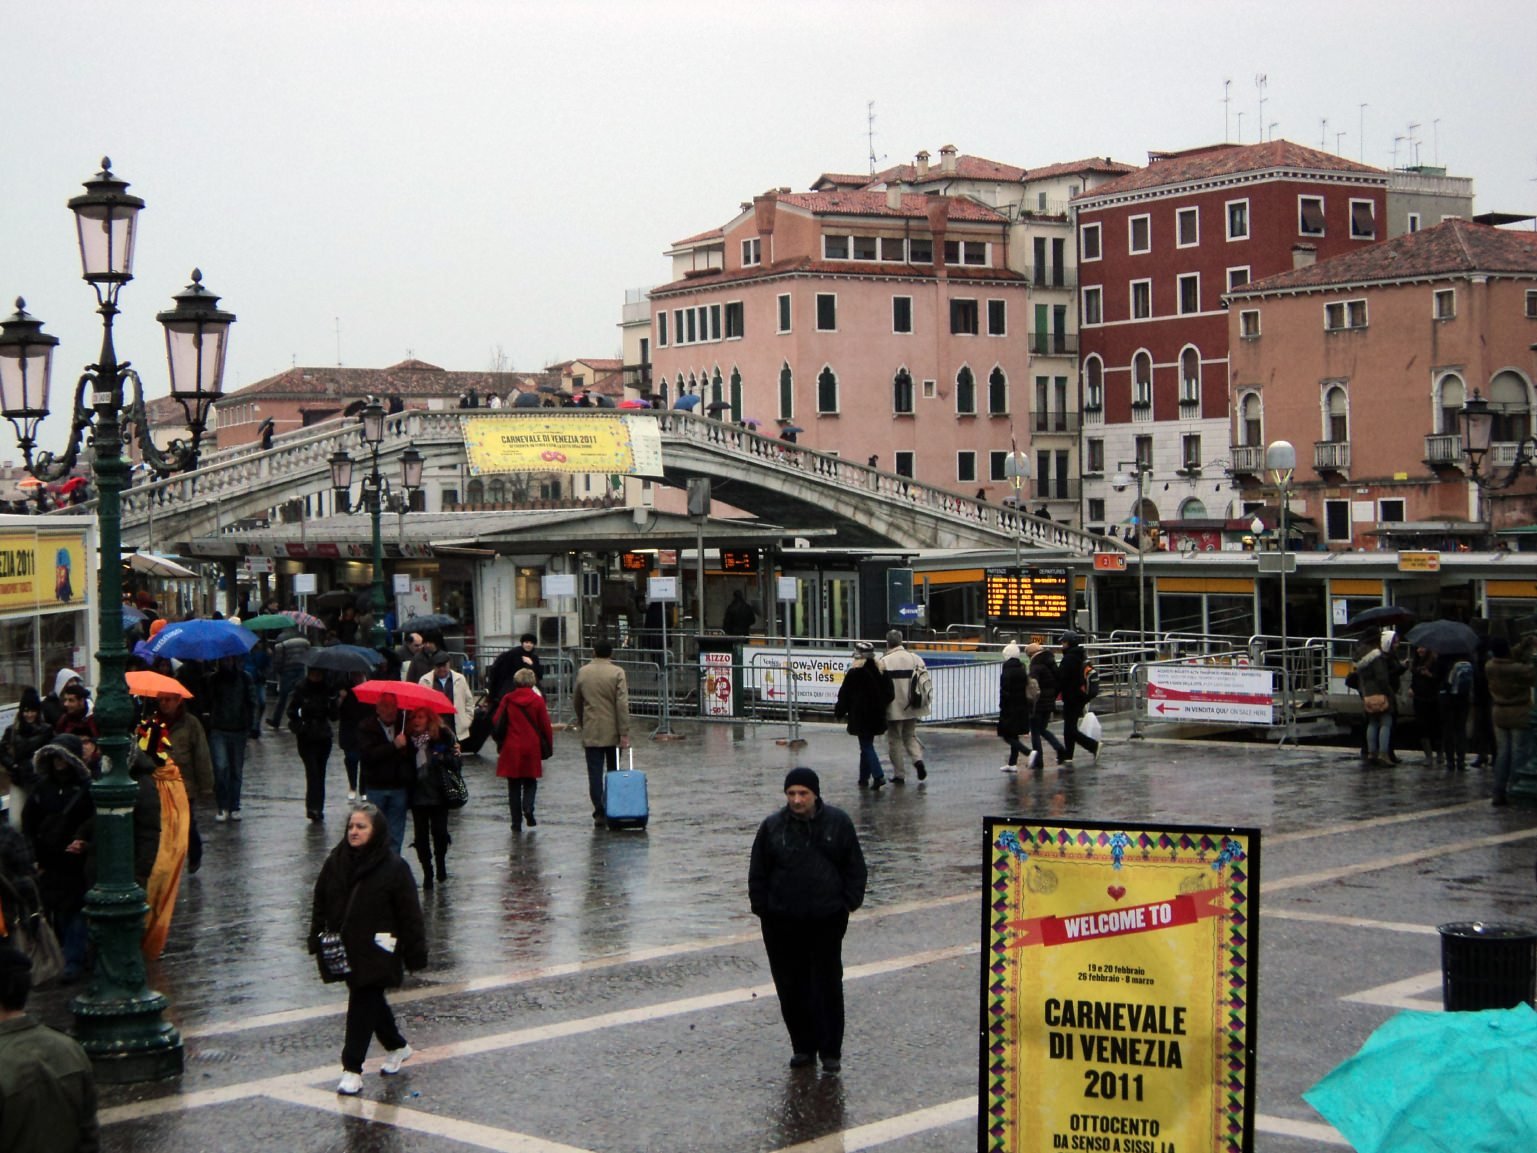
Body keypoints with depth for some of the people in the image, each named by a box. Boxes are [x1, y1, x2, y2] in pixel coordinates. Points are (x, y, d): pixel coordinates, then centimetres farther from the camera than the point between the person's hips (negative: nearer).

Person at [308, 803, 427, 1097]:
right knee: (371, 1001, 18)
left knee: (363, 1006, -8)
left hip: (375, 953, -6)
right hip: (344, 950, 6)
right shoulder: (335, 863, 3)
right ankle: (397, 1047, 39)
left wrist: (416, 952, -9)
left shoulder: (393, 867, -11)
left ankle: (352, 1070, -3)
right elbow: (320, 904, 12)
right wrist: (317, 941, 8)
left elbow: (409, 914, -9)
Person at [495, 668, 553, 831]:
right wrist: (549, 746, 8)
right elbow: (545, 726, -2)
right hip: (532, 749, 0)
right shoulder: (537, 700, -4)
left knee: (514, 786, 8)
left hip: (511, 749, 0)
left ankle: (516, 822, 5)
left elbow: (496, 723, 2)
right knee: (530, 782, 14)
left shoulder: (507, 700, -3)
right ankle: (528, 809, -12)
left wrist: (500, 741, 19)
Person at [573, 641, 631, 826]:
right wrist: (624, 733, -12)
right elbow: (622, 704, -13)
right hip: (613, 732, -1)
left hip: (591, 732, 1)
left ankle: (599, 812, -7)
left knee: (595, 773, 0)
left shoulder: (582, 672, 3)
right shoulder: (617, 673, -7)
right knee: (613, 772, 11)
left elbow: (576, 701, 14)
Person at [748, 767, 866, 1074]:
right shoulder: (772, 827, 0)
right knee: (791, 987, 5)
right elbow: (758, 873, 6)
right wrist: (762, 908, 0)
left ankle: (831, 1051, 13)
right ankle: (802, 1046, 18)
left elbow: (855, 867, 6)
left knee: (828, 985, 4)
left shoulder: (838, 823, -1)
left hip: (827, 921, -1)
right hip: (782, 923, 1)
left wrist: (848, 902, -1)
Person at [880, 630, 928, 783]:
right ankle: (918, 759, -4)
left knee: (895, 740, 7)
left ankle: (899, 775, 9)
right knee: (910, 736, 21)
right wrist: (923, 703, 19)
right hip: (911, 708, 5)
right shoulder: (915, 658, 2)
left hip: (894, 708, -5)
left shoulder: (885, 662, -13)